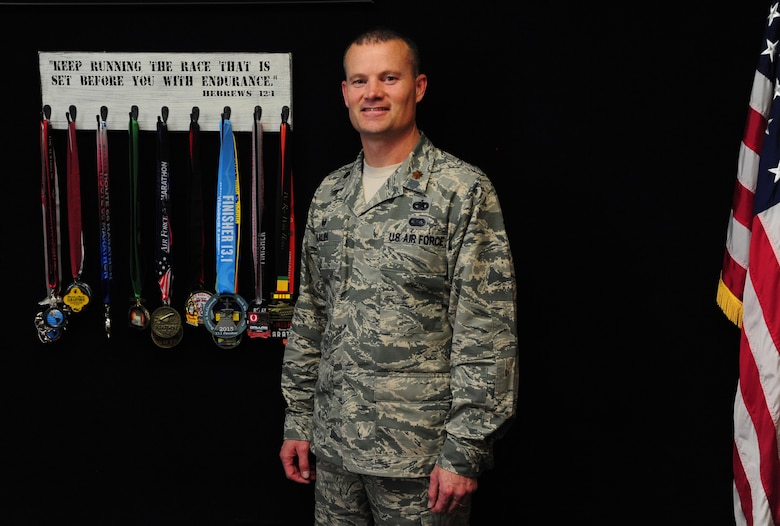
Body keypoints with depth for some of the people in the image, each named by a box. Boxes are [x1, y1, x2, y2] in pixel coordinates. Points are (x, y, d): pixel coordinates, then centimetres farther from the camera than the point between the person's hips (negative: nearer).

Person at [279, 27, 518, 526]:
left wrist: (464, 452, -16)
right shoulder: (330, 194, 9)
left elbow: (488, 333, -13)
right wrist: (298, 421, 12)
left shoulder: (463, 190, -10)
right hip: (334, 447, 6)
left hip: (419, 455, -5)